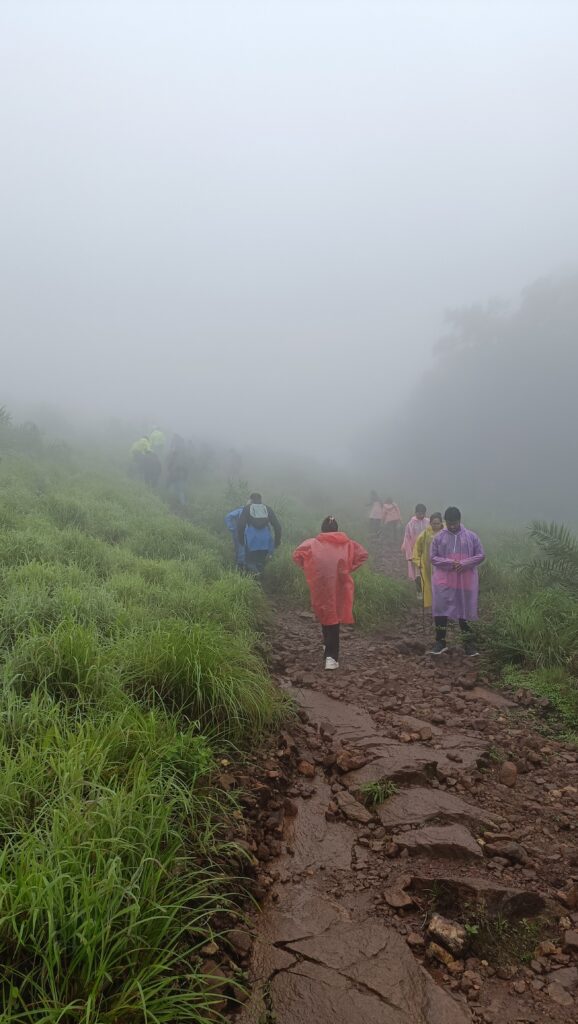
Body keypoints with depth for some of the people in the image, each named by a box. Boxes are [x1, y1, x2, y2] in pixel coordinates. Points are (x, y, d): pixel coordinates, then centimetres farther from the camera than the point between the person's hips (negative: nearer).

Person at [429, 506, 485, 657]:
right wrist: (450, 562, -16)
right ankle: (440, 641, 13)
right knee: (440, 610, -1)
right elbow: (433, 557, -1)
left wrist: (464, 564, -15)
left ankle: (468, 643, 18)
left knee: (464, 611, 7)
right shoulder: (439, 537, 1)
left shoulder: (471, 536, 2)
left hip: (465, 581, 0)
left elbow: (480, 555, 1)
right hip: (443, 581, 0)